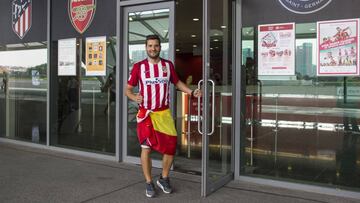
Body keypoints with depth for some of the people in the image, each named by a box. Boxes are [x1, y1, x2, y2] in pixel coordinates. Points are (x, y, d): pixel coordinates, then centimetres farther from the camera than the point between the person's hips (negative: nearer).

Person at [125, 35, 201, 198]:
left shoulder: (168, 65, 4)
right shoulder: (139, 66, -3)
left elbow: (177, 82, 17)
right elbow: (128, 89, 0)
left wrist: (192, 92, 2)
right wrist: (134, 97, -22)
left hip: (164, 113, 3)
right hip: (146, 113, -2)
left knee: (170, 147, 4)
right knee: (146, 147, 2)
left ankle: (164, 179, 26)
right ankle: (149, 183, 18)